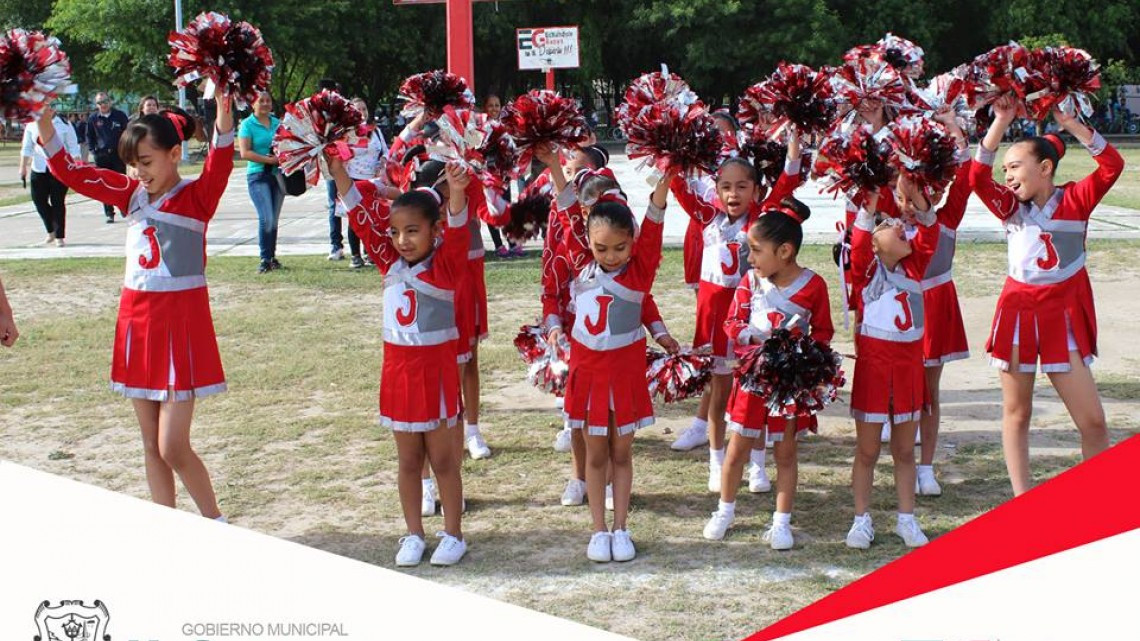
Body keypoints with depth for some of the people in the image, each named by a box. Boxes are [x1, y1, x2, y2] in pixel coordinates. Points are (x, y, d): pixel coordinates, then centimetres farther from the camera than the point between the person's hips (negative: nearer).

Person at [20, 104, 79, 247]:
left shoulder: (64, 125, -2)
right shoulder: (32, 126, 6)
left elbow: (73, 148, -1)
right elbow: (27, 148, 13)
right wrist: (23, 167, 8)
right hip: (39, 170, 4)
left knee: (58, 202, -2)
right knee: (38, 200, 1)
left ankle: (59, 236, 7)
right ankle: (51, 231, 20)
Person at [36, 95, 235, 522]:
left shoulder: (197, 197, -7)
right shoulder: (130, 194, 9)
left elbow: (220, 163, -27)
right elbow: (70, 172, 7)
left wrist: (224, 113, -45)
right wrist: (43, 120, -6)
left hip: (180, 322, -6)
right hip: (137, 318, 6)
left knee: (173, 448, -5)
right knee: (152, 445, 12)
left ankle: (215, 523, 14)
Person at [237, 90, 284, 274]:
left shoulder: (277, 123, 11)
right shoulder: (248, 124, -3)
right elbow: (244, 152, -11)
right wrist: (269, 160, -17)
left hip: (278, 174, 5)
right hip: (258, 176, -5)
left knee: (274, 219, 9)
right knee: (266, 218, -16)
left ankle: (272, 257, 19)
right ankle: (265, 260, -8)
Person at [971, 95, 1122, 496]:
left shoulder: (1075, 200, -2)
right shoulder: (1011, 207, 3)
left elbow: (1112, 165, -16)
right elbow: (977, 176, -12)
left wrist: (1070, 124, -19)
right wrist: (1000, 123, -16)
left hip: (1064, 315, -2)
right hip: (1018, 311, 2)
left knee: (1093, 420, -2)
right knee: (1016, 413, 8)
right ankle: (1022, 499, 17)